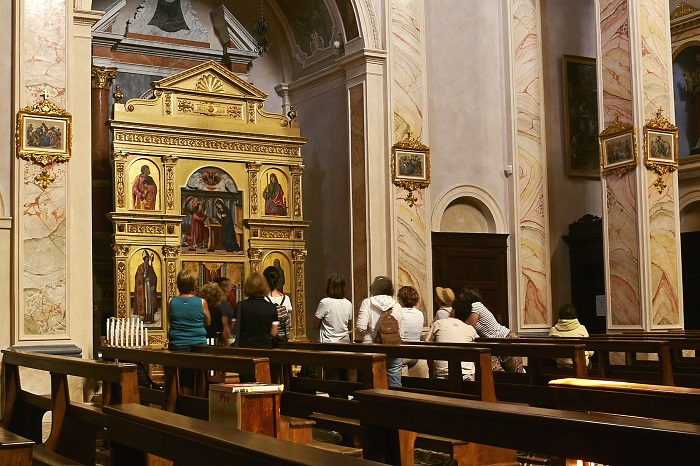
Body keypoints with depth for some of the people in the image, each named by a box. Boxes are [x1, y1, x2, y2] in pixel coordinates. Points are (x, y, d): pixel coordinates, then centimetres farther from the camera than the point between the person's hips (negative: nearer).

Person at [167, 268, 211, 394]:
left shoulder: (172, 303, -3)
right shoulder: (201, 302, -7)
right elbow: (208, 322, 8)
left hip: (176, 346, 1)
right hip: (197, 345, -1)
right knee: (190, 388, 4)